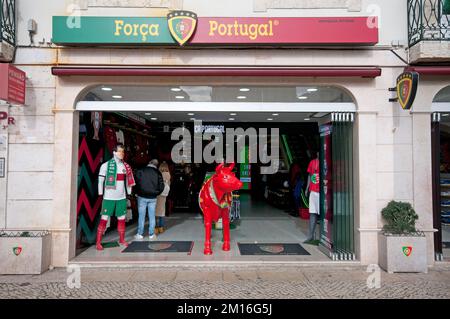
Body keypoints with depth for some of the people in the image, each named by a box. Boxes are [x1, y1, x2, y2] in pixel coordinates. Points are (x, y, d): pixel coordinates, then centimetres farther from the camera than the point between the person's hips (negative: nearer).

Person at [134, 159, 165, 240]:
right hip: (152, 198, 1)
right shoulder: (158, 173, 0)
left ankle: (140, 234, 12)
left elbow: (136, 183, -6)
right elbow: (161, 187, 1)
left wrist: (137, 192, 7)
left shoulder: (140, 171, -4)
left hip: (142, 197, -1)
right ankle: (151, 234, 13)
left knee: (141, 216, 6)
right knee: (152, 216, 8)